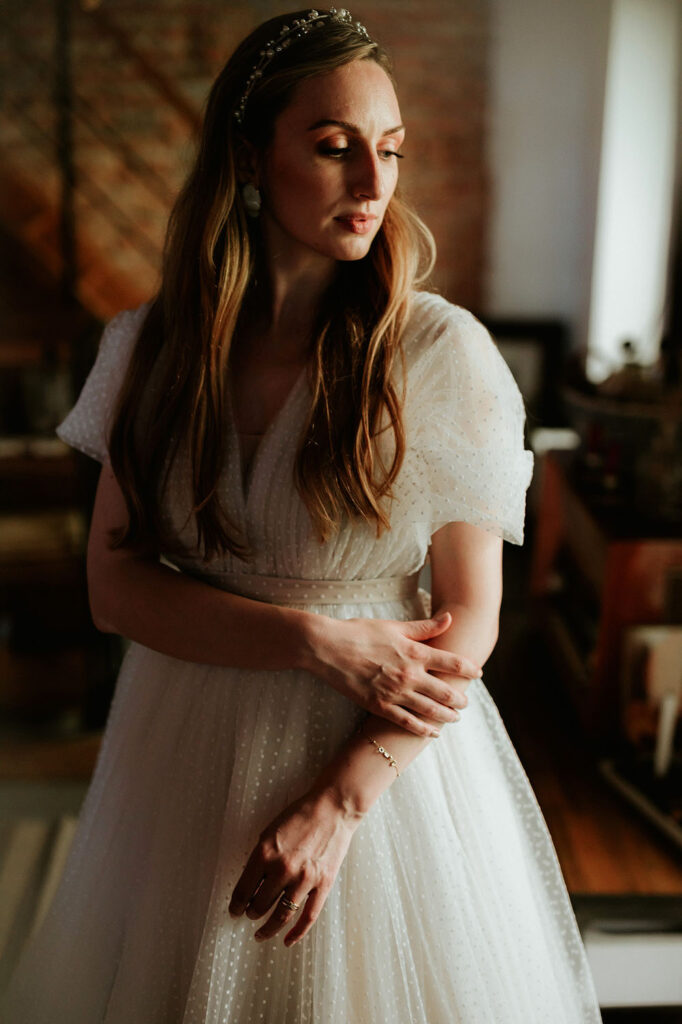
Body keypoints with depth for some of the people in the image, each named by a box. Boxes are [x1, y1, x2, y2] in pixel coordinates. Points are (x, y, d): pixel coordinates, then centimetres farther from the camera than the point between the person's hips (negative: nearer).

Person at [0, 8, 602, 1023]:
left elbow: (471, 618, -10)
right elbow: (115, 585, -6)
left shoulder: (443, 350, -11)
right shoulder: (154, 345, -3)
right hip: (187, 749, 3)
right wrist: (320, 642, -18)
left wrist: (338, 801, -17)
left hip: (384, 751, -2)